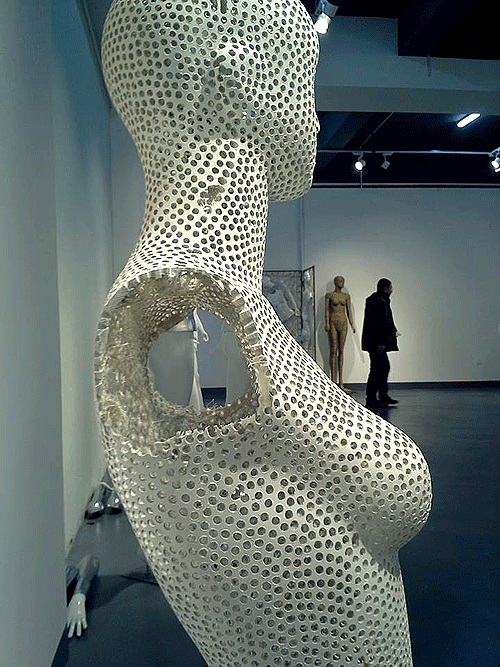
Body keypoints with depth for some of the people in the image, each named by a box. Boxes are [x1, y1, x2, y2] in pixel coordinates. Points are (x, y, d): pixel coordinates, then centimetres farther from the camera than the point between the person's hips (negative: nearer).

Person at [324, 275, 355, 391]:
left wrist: (352, 325, 3)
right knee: (333, 351, -4)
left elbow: (349, 311, 11)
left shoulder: (346, 296, 12)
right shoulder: (329, 295, 1)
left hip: (343, 323, 4)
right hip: (333, 323, -4)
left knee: (341, 351, 5)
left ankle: (341, 383, 7)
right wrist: (327, 324, -13)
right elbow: (326, 310, -3)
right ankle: (333, 382, 0)